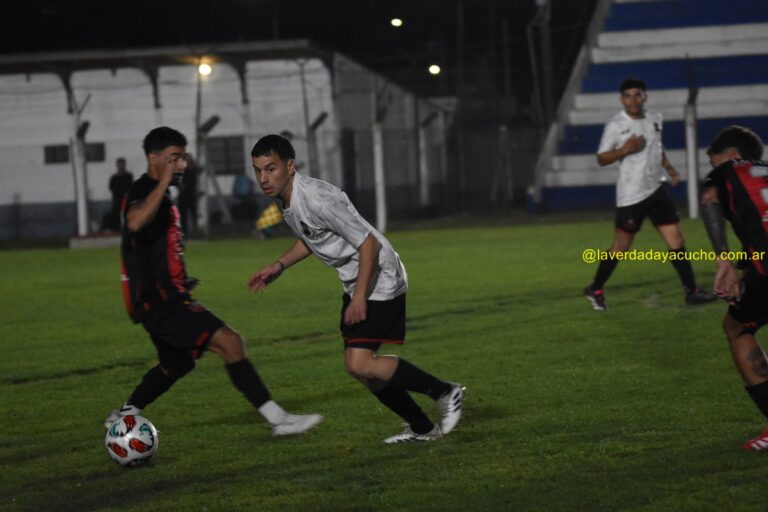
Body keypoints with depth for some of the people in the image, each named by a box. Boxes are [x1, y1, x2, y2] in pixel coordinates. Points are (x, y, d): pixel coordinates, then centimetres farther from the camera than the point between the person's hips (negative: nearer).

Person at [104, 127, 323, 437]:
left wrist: (180, 282, 31)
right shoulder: (143, 192, -15)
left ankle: (122, 417, 39)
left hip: (165, 298, 11)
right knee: (229, 342, -19)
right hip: (158, 300, -11)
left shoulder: (160, 196, 17)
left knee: (177, 365, 28)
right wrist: (165, 181, -34)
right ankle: (277, 419, -23)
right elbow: (136, 222, -40)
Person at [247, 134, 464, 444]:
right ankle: (421, 428, 20)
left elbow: (368, 243, -24)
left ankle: (444, 392, -5)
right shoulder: (284, 198, 4)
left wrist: (359, 298, -23)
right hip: (354, 282, 10)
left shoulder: (317, 200, -26)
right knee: (359, 365, 8)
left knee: (359, 365, -18)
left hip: (379, 280, -10)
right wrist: (279, 266, 12)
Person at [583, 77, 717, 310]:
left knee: (676, 239, -1)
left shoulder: (655, 119, 9)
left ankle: (692, 291, 4)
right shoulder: (616, 125, -9)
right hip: (630, 195, -5)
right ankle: (595, 290, 18)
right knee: (620, 248, 1)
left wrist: (668, 167, 13)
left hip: (657, 190, 5)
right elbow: (601, 159, -6)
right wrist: (624, 150, -20)